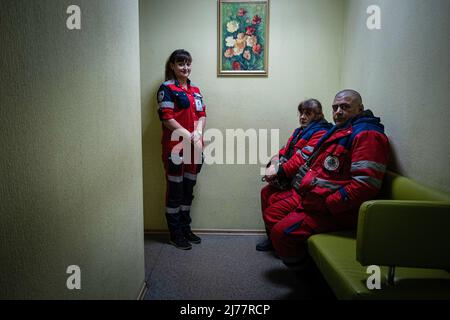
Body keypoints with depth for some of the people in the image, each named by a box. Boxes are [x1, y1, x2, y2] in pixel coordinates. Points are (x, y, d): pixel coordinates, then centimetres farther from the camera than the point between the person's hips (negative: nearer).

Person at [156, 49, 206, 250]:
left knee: (189, 189, 14)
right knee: (175, 190, 3)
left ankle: (186, 229, 27)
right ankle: (175, 234, 15)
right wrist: (189, 136, -17)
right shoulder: (167, 88, -4)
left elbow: (202, 115, 10)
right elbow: (167, 119, -12)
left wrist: (198, 133, -9)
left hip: (195, 147, 6)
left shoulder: (195, 90, 16)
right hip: (175, 147, -6)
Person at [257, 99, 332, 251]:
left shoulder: (321, 133, -15)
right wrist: (274, 163, -7)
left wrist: (279, 171, -22)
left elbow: (303, 159, -25)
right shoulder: (300, 131, 16)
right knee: (265, 192, 4)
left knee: (274, 200, -17)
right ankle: (271, 237, 15)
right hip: (289, 179, 10)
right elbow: (284, 150, 13)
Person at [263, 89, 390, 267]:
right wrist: (301, 188, 10)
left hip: (334, 211, -11)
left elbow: (365, 184, -25)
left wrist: (327, 205, -22)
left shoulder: (367, 134, -14)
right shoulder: (339, 131, 18)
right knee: (271, 214, 11)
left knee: (281, 232, -21)